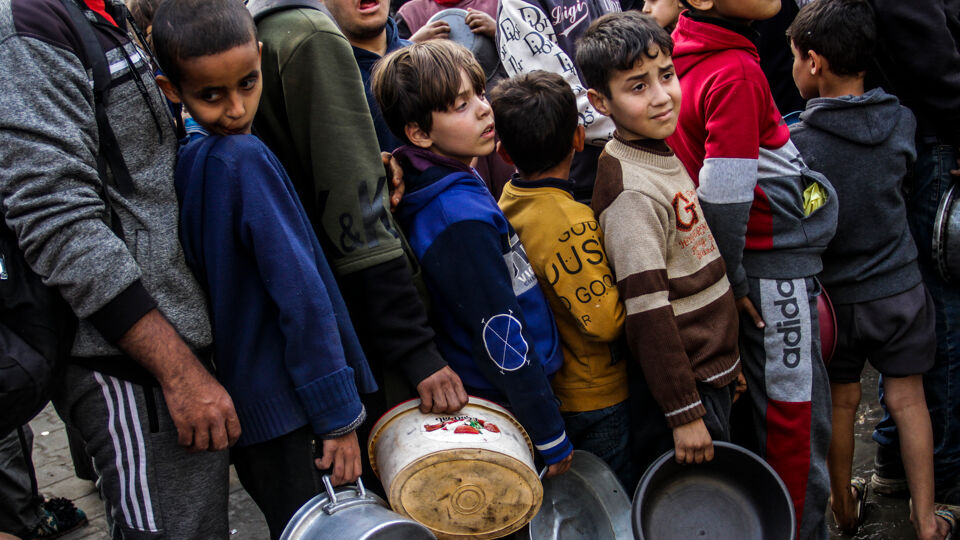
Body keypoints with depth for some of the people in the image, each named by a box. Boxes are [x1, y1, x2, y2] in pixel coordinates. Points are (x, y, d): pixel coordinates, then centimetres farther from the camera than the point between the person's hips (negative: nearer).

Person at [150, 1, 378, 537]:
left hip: (233, 401, 8)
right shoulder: (245, 158, -19)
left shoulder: (183, 158, 5)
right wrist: (339, 414, -17)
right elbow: (301, 296, -22)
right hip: (286, 407, -8)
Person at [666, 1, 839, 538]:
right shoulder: (737, 71, -20)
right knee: (799, 415, 3)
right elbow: (724, 195, -23)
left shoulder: (688, 57, 7)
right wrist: (735, 278, -11)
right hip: (777, 267, -9)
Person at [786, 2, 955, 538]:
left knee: (842, 401, 15)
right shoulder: (902, 122, -9)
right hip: (901, 287, 2)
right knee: (908, 398, 13)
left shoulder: (797, 142, -20)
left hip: (836, 294, -2)